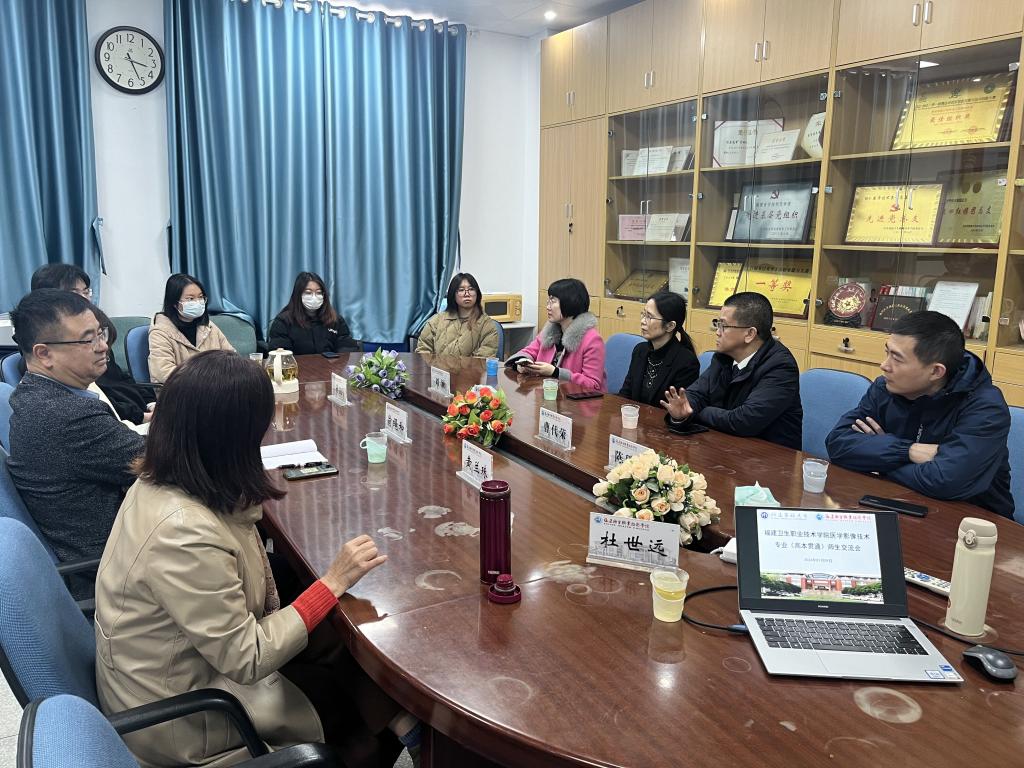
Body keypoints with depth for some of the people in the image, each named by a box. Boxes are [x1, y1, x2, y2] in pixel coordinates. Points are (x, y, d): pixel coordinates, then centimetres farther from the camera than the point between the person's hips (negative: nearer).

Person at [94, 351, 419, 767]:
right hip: (178, 721, -7)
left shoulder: (162, 483, -10)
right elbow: (247, 661, -27)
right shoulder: (185, 537, -38)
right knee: (355, 694, 7)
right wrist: (333, 583, -25)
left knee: (345, 645, 5)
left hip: (196, 659, 7)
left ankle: (395, 726, 28)